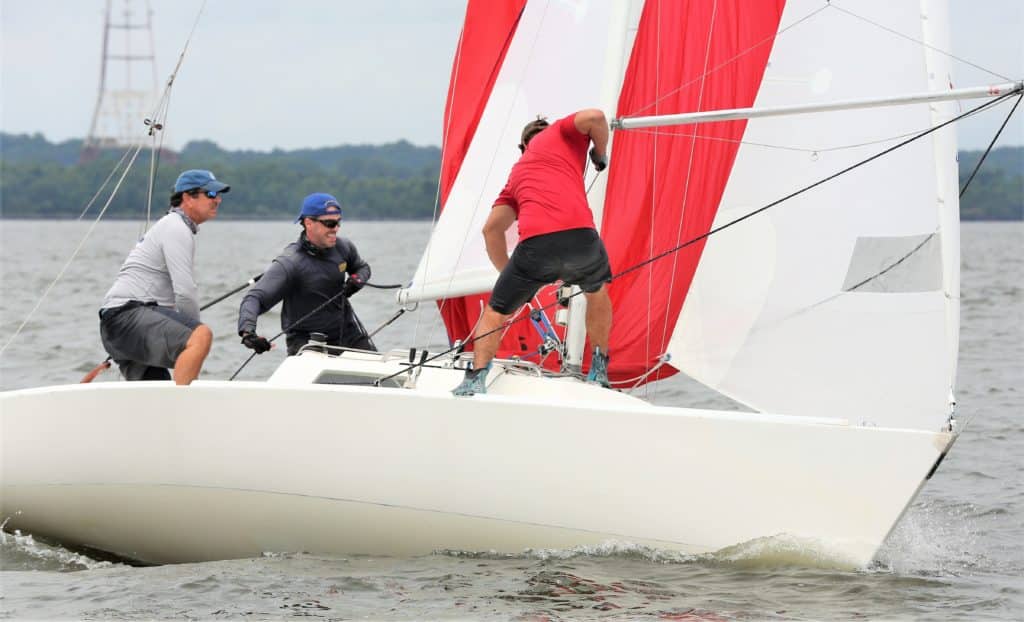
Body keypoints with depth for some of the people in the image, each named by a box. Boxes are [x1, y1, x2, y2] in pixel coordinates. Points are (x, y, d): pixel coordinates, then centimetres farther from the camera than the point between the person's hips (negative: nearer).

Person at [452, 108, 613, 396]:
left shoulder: (517, 172, 33)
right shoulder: (559, 134, 25)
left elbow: (492, 229, 27)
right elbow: (593, 117, 3)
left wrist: (508, 274, 37)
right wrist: (601, 154, 23)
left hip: (535, 245, 1)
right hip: (581, 235, -1)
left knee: (497, 310, 21)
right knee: (597, 289, 33)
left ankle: (476, 379, 4)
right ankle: (599, 371, 35)